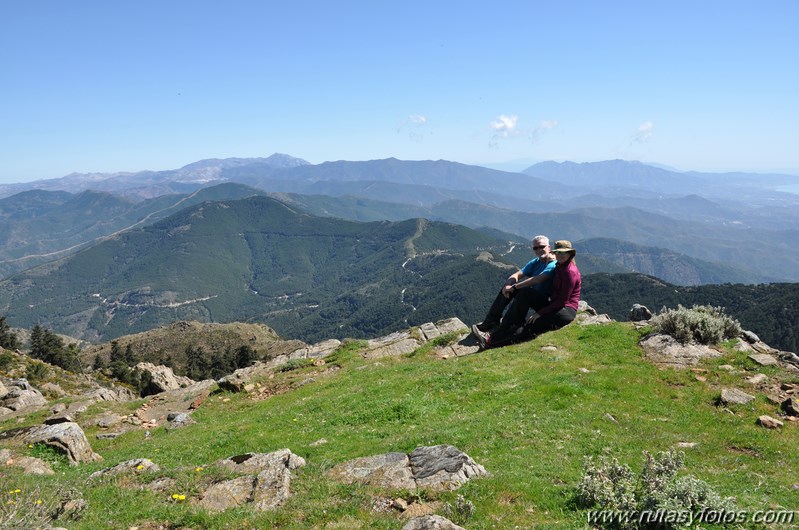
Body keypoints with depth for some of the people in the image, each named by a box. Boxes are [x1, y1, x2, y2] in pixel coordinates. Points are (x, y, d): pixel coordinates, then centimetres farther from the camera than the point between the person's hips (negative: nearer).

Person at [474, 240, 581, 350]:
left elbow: (563, 300, -15)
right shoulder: (560, 267, 17)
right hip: (556, 307, 9)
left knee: (531, 325, -22)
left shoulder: (570, 271, -12)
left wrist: (541, 312, -12)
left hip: (567, 311, -9)